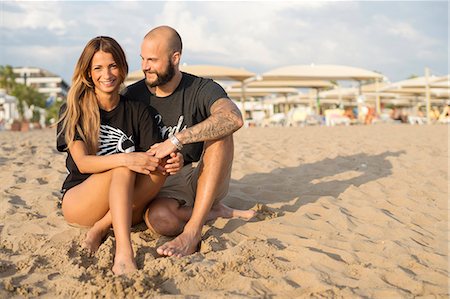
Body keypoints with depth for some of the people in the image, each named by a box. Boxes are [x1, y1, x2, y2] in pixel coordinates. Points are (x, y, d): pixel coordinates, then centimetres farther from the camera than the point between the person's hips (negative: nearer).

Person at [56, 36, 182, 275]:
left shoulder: (137, 111, 5)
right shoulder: (73, 111, -2)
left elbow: (153, 156, -6)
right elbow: (82, 163, -16)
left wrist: (172, 162, -31)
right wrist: (126, 159, -34)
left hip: (124, 207, 3)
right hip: (78, 202, -2)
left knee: (160, 170, -26)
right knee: (123, 168, -32)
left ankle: (101, 229, -24)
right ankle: (124, 254, -44)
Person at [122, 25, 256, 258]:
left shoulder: (202, 89, -10)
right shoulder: (133, 96, 0)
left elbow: (234, 118, -33)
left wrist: (177, 140, -37)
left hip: (203, 179, 0)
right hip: (160, 186, 1)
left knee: (219, 131, -30)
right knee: (157, 218, -36)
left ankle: (193, 231, -34)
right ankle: (215, 212, -8)